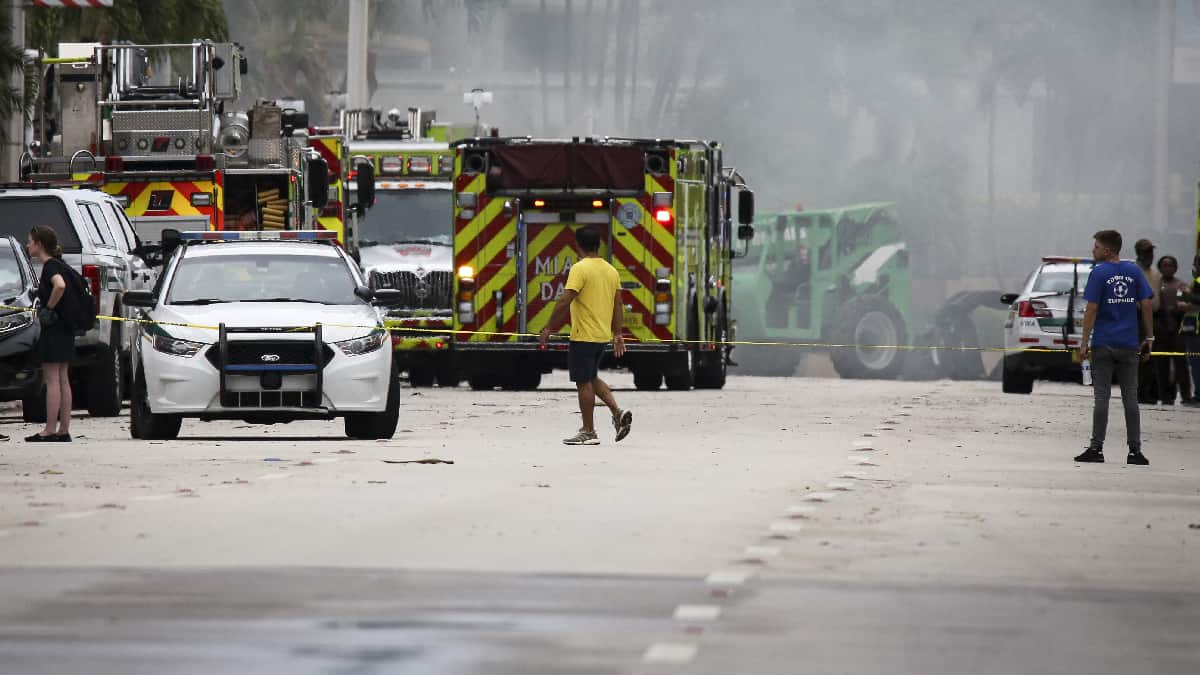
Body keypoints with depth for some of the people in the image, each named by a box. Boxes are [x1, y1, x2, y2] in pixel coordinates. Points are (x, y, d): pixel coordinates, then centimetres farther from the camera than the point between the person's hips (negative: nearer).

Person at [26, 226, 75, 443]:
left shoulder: (50, 266, -15)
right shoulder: (58, 265, 13)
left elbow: (60, 286, -34)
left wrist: (48, 308, -21)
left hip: (54, 328, -9)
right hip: (64, 329, 9)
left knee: (52, 380, -7)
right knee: (62, 380, 10)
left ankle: (50, 431, -6)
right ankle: (64, 431, 12)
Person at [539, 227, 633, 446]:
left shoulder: (580, 269, -13)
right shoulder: (611, 271, 9)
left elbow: (564, 301, -19)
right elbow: (617, 306, 13)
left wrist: (549, 328, -11)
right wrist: (617, 334, 19)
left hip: (583, 335, -8)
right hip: (604, 335, 8)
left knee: (583, 382, 0)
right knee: (591, 378, 21)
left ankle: (588, 432, 4)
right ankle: (618, 413, 5)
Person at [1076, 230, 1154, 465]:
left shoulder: (1099, 273, -7)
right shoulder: (1134, 271, 5)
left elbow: (1092, 309, -10)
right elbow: (1145, 305, 3)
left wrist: (1084, 342, -7)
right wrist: (1149, 338, 8)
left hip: (1103, 344, -3)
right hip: (1129, 345, 3)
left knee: (1101, 397, 0)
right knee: (1130, 397, 5)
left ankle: (1096, 448, -1)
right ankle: (1135, 450, 3)